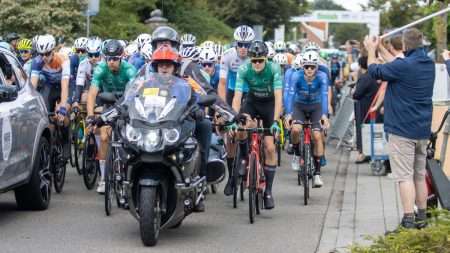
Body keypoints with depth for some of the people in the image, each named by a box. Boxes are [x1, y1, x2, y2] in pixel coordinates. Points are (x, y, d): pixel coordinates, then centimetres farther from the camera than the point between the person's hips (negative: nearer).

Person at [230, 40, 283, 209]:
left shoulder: (274, 69, -27)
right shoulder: (244, 70, -24)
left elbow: (278, 97, -33)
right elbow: (237, 96, -28)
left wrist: (275, 121, -43)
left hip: (270, 104, -1)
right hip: (252, 101, 1)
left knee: (270, 148, -9)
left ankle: (268, 191, 1)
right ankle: (243, 159, -3)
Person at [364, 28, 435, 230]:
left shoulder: (404, 66, -19)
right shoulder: (429, 64, 6)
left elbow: (375, 71, -5)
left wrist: (371, 50, 13)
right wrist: (380, 49, 29)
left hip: (402, 130, -7)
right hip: (423, 130, 7)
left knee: (404, 176, -5)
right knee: (420, 175, 15)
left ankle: (408, 220, -8)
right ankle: (422, 217, 20)